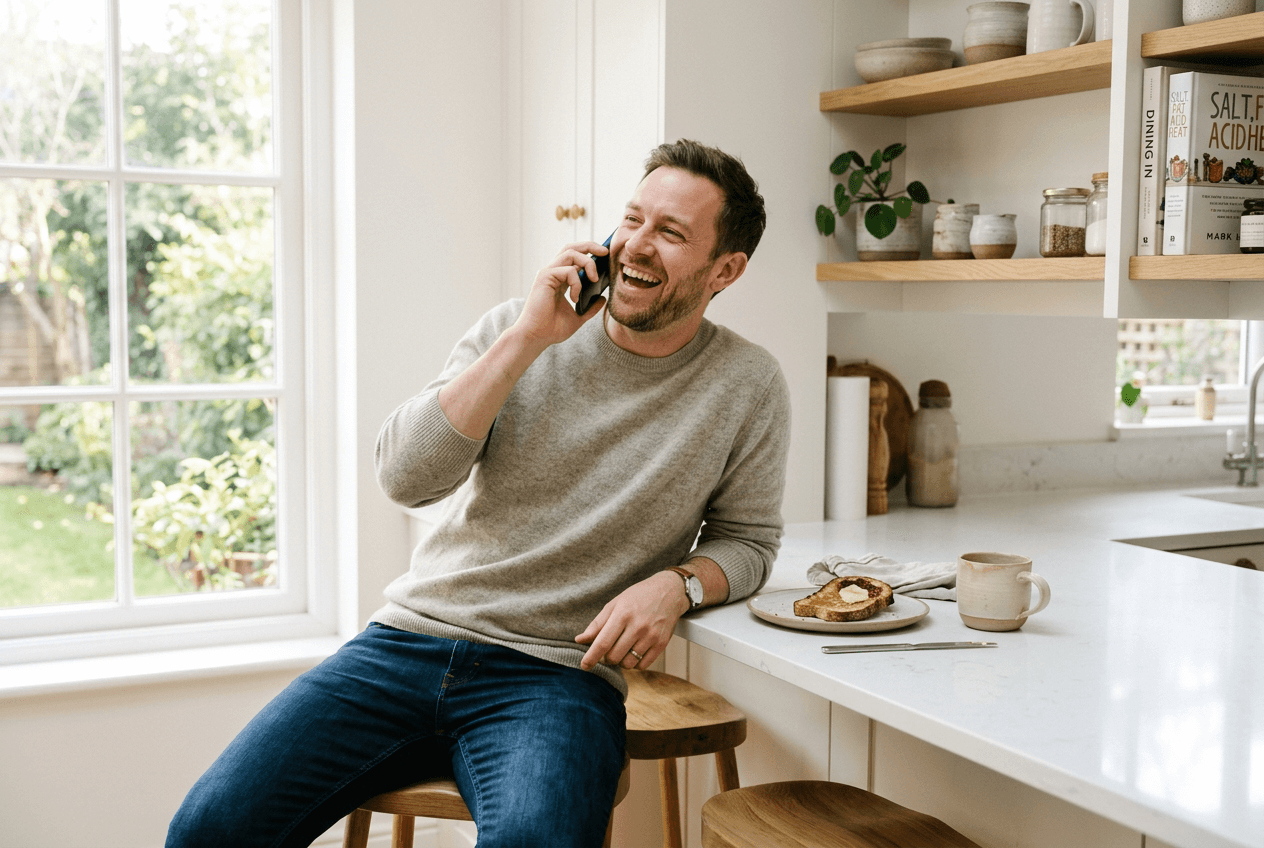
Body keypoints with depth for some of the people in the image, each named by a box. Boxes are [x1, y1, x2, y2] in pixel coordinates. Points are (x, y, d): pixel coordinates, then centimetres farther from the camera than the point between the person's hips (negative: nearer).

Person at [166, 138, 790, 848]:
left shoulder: (747, 387, 1)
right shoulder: (515, 329, 4)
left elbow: (746, 538, 12)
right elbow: (406, 475, -8)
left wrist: (678, 584, -10)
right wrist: (528, 340, -12)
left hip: (558, 675, -2)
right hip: (412, 635, 2)